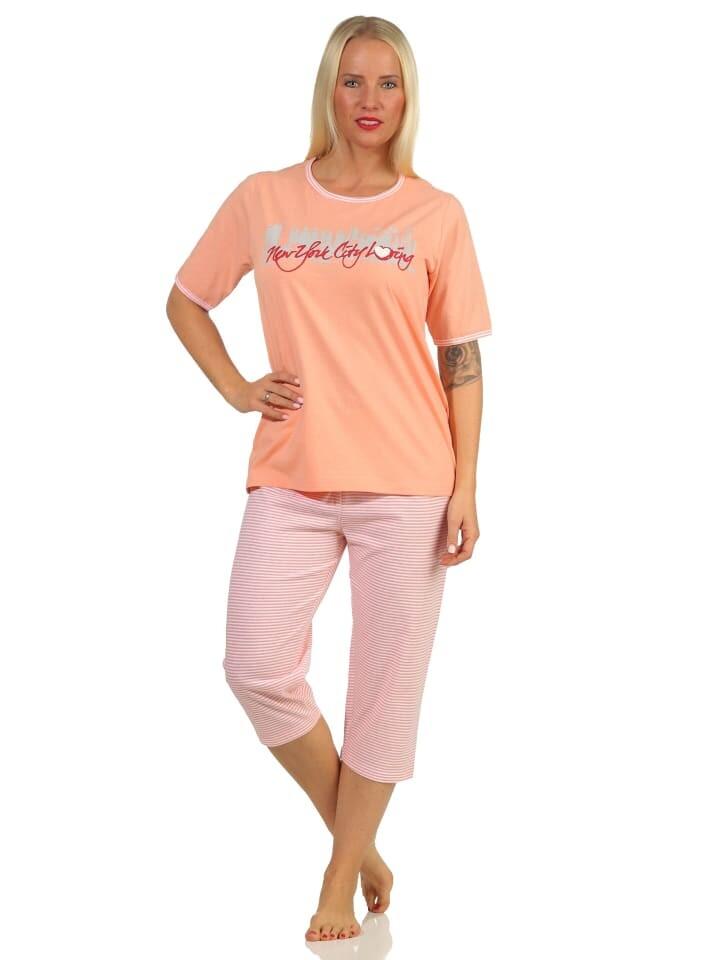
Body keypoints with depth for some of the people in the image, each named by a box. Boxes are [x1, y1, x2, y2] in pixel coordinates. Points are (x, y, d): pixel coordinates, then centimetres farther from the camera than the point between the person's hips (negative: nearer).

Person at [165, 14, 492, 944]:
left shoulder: (436, 213, 3)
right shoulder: (264, 199, 7)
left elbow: (462, 359, 3)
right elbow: (184, 300, 18)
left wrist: (466, 488, -3)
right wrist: (235, 388, 4)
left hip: (409, 484, -1)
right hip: (291, 480, 2)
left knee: (386, 685, 2)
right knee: (256, 668, -6)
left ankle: (341, 883, 21)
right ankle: (360, 847, 17)